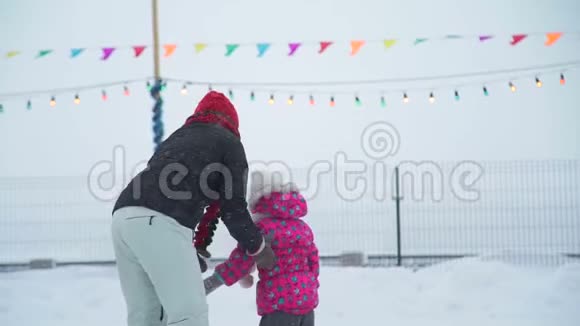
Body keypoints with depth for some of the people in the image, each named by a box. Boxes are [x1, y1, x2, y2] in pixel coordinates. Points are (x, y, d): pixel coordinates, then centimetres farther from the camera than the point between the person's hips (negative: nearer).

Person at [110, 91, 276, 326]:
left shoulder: (175, 139, 36)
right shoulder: (228, 141, 17)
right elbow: (232, 205, 10)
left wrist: (193, 250, 42)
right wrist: (257, 248, 25)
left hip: (123, 217, 7)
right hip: (159, 223, -7)